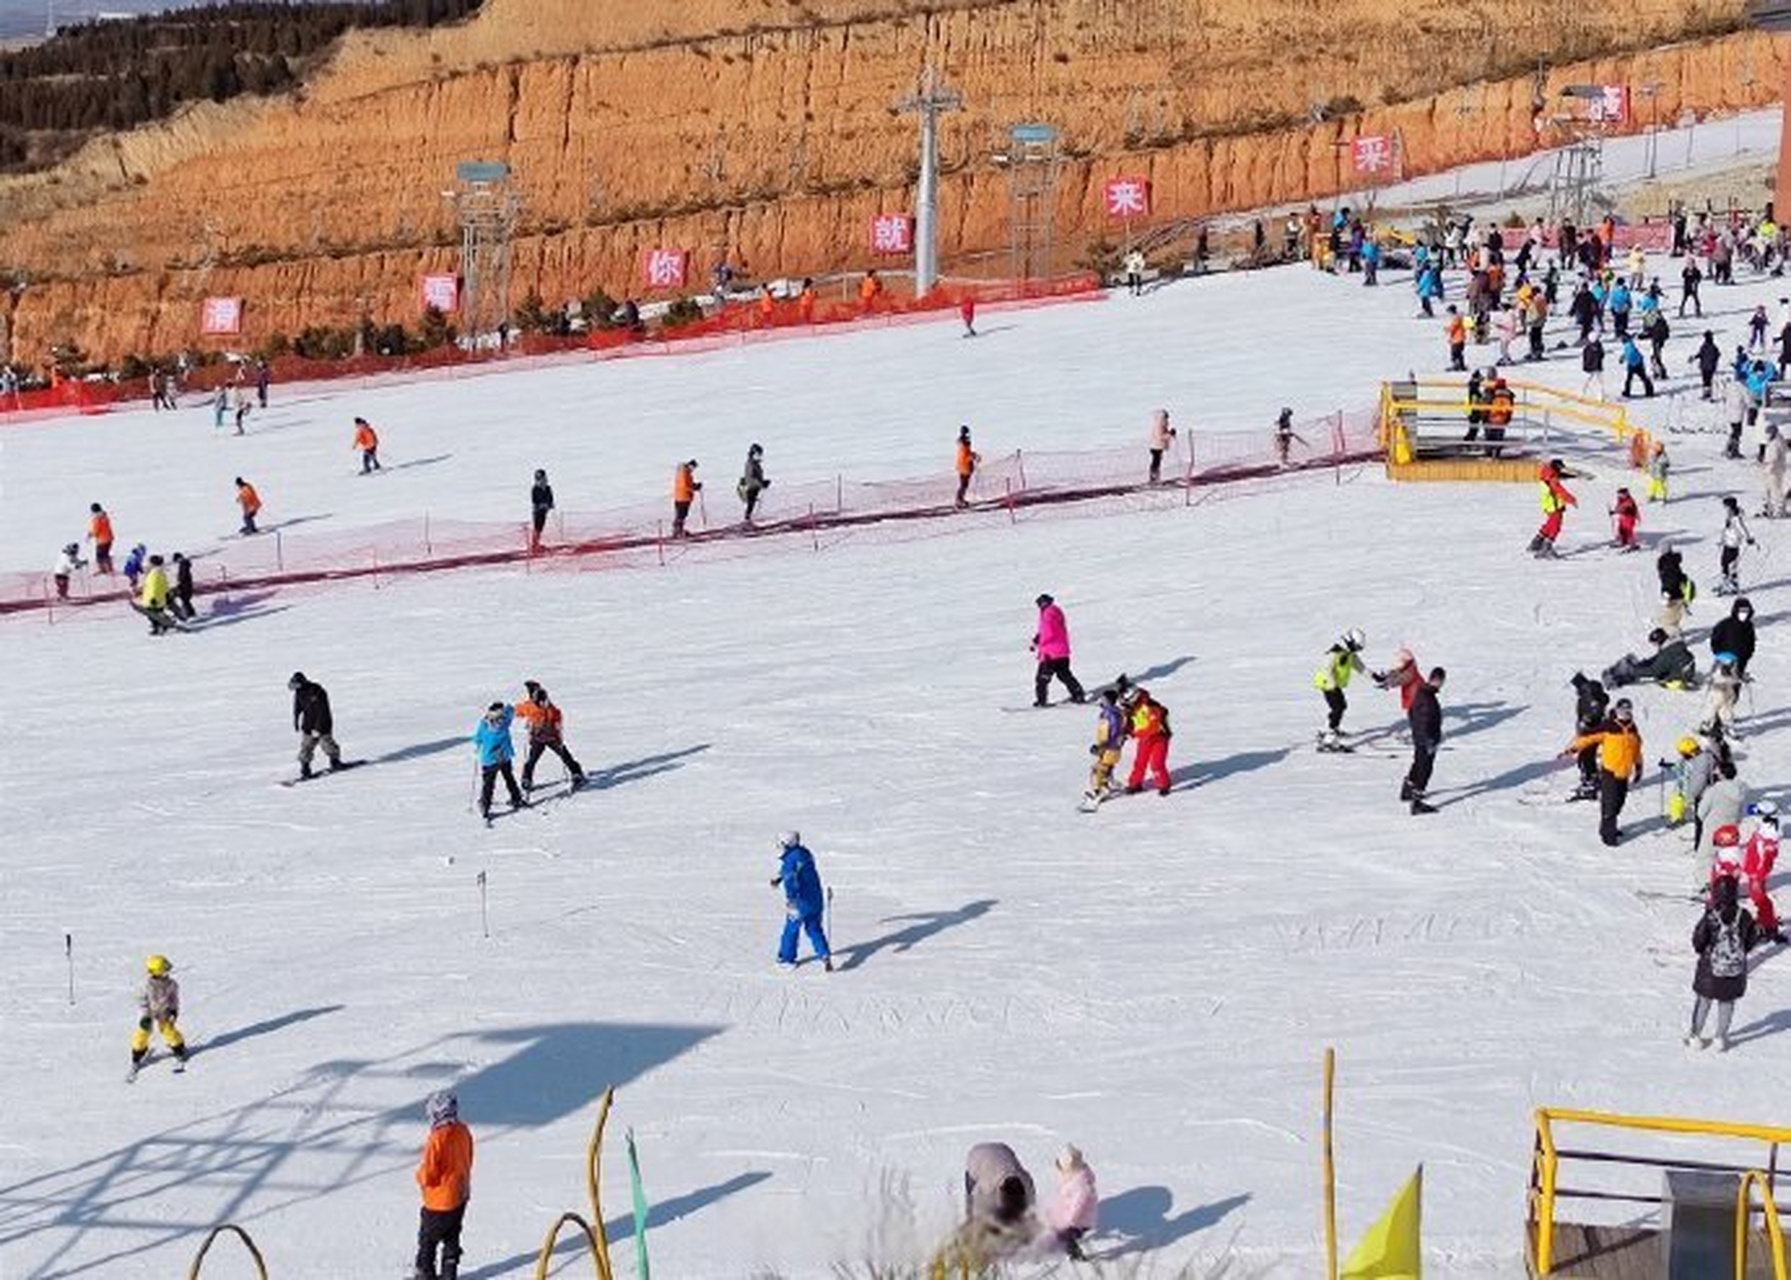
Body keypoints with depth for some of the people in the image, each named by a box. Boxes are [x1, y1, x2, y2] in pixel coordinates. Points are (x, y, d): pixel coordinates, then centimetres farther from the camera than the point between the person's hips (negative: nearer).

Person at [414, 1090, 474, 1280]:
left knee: (427, 1239, 11)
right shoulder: (463, 1132, -5)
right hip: (461, 1196, 7)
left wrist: (420, 1175, -1)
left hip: (439, 1202, -7)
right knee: (452, 1238, 21)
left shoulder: (436, 1139, -28)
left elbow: (427, 1176, -22)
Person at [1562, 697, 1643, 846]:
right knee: (1609, 804, -7)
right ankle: (1608, 834, 1)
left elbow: (1636, 749, 22)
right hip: (1609, 771, -6)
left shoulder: (1632, 729, 8)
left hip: (1624, 773, 6)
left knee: (1619, 802, 13)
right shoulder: (1608, 728, -13)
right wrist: (1572, 750, -22)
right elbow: (1588, 737, -16)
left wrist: (1638, 767, 28)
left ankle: (1609, 827, 30)